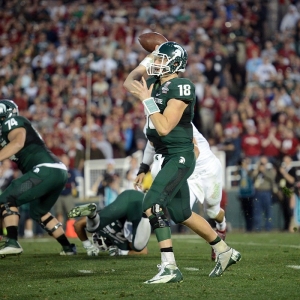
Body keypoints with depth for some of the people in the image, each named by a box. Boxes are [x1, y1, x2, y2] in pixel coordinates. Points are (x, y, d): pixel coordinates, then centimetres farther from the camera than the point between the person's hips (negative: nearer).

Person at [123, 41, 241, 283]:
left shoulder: (181, 88, -17)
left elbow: (164, 128, -22)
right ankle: (225, 251, 34)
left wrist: (147, 100, -18)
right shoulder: (156, 83, 8)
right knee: (181, 215, 18)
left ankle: (170, 268, -19)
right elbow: (128, 83, 23)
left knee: (152, 206, -20)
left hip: (180, 157, -10)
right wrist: (146, 61, 12)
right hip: (169, 157, 10)